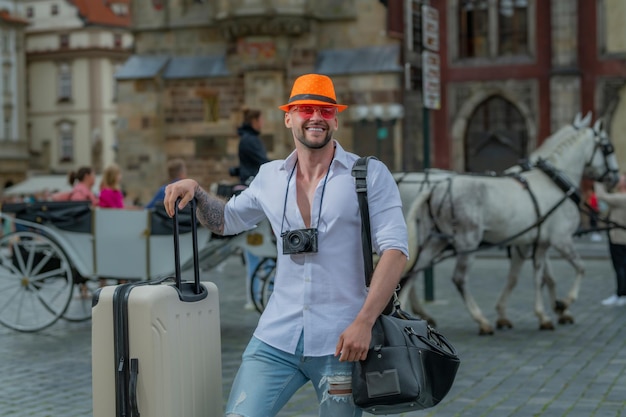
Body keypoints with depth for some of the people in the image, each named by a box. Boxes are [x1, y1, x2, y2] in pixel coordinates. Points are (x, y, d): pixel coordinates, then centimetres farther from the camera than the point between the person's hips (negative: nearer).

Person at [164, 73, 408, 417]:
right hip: (276, 339, 3)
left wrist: (364, 322, -18)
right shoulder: (270, 177, 10)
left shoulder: (370, 175, -3)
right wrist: (195, 191, 5)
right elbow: (224, 220, 25)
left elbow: (394, 250, -9)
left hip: (341, 342, -3)